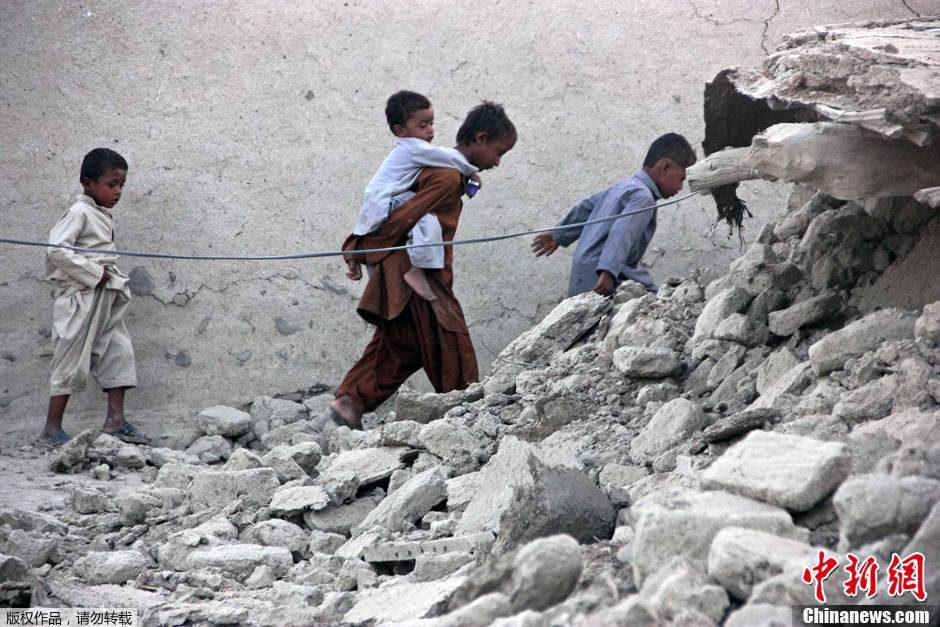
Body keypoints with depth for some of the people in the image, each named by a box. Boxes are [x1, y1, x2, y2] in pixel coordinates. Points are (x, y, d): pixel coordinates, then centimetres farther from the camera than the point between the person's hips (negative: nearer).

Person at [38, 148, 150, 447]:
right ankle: (51, 430, 4)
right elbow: (56, 250, -23)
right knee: (72, 361, -3)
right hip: (81, 298, -9)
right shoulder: (79, 213, -12)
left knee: (119, 353, 4)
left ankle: (115, 420, 8)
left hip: (106, 298, 9)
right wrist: (93, 273, -20)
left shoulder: (104, 215, 15)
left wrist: (115, 279, 8)